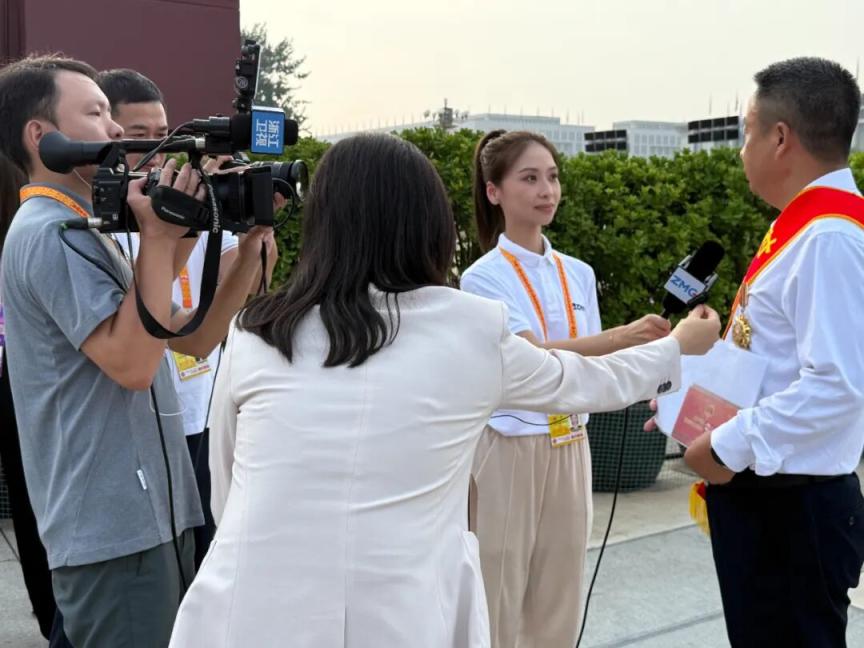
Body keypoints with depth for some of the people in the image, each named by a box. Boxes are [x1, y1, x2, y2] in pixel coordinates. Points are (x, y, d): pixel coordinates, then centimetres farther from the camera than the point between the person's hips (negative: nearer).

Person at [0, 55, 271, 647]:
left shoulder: (80, 231, 17)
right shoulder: (48, 233, -14)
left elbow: (192, 337, 13)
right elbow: (132, 362, -24)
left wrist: (250, 245, 4)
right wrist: (158, 237, -20)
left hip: (152, 511, 10)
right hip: (115, 526, -10)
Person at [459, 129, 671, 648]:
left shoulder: (578, 273, 7)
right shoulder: (484, 277, -9)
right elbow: (533, 357, -23)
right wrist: (623, 336, -35)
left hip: (570, 449, 5)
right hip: (509, 451, -5)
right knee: (499, 606, 5)